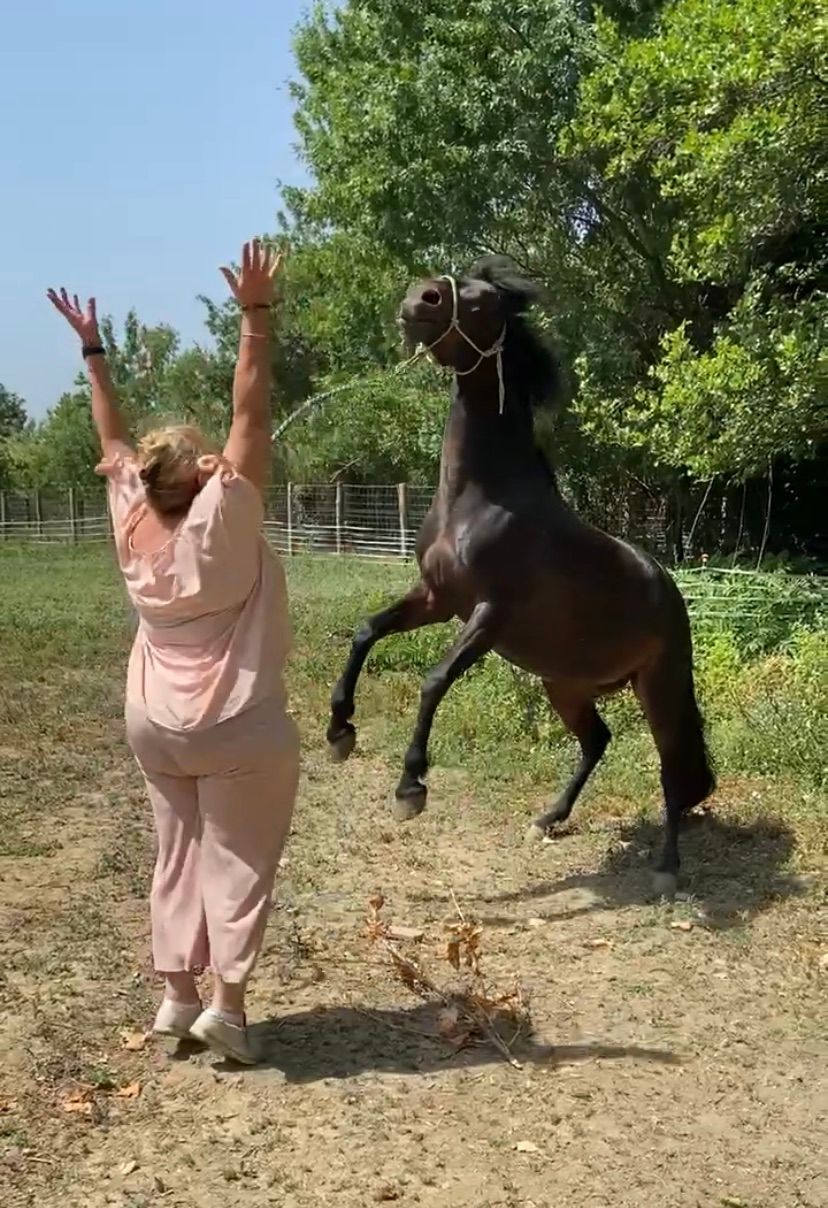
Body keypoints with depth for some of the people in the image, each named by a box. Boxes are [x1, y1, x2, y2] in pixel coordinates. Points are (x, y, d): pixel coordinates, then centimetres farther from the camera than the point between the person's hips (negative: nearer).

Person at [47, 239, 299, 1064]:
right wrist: (255, 316, -25)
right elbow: (250, 415, -23)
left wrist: (92, 352, 17)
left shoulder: (132, 527, -3)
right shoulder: (219, 523, -18)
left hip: (155, 725, 6)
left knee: (178, 857, 14)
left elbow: (113, 444, 10)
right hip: (236, 728, -6)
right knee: (237, 862, 3)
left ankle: (177, 995, 19)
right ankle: (226, 1002, 1)